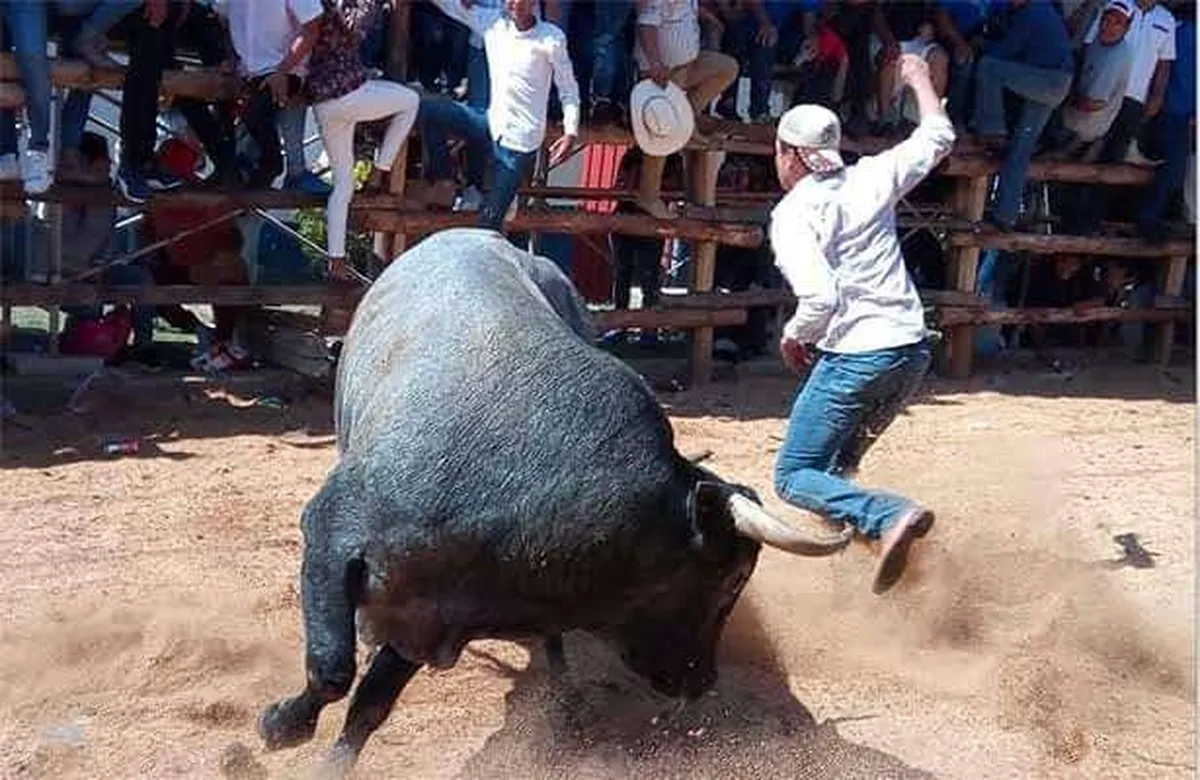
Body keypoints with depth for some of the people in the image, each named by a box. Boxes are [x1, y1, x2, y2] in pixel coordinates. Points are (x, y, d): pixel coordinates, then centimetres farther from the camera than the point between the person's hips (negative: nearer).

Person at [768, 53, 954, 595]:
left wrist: (793, 337, -3)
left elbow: (820, 296, -23)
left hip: (855, 357, -7)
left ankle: (889, 516, -23)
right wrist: (919, 78, 38)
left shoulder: (791, 215, -10)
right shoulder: (869, 179, 7)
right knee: (836, 466, 23)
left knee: (794, 477, 0)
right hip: (912, 352, 7)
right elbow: (937, 138, 23)